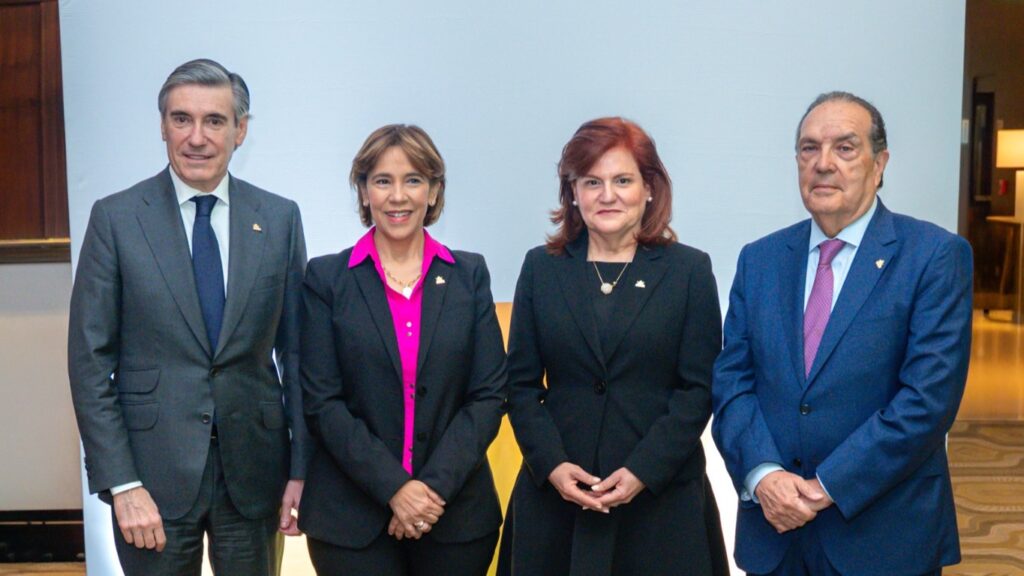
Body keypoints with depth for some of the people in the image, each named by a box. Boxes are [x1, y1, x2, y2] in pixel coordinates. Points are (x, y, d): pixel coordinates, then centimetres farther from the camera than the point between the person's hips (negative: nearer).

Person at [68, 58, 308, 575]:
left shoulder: (280, 218, 1)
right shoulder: (115, 218, -4)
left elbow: (296, 349, 3)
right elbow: (90, 360, -4)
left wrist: (302, 467, 1)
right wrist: (121, 484, -9)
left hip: (254, 472, 2)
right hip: (155, 473, -1)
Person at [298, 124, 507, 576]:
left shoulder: (469, 275, 3)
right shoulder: (326, 278, -1)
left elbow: (489, 395, -1)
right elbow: (321, 402, -5)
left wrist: (435, 485, -11)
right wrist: (393, 487, -14)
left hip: (457, 513, 2)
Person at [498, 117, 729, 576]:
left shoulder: (689, 269, 0)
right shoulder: (542, 267, 4)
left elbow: (698, 389, -3)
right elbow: (521, 384, 4)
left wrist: (644, 470, -12)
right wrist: (551, 464, -9)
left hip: (662, 496, -1)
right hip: (555, 492, 1)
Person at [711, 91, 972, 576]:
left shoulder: (936, 256, -6)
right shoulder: (759, 259, 6)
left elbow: (930, 395, -14)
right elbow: (732, 380, 3)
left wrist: (830, 486, -16)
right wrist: (762, 474, -13)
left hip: (884, 535, -3)